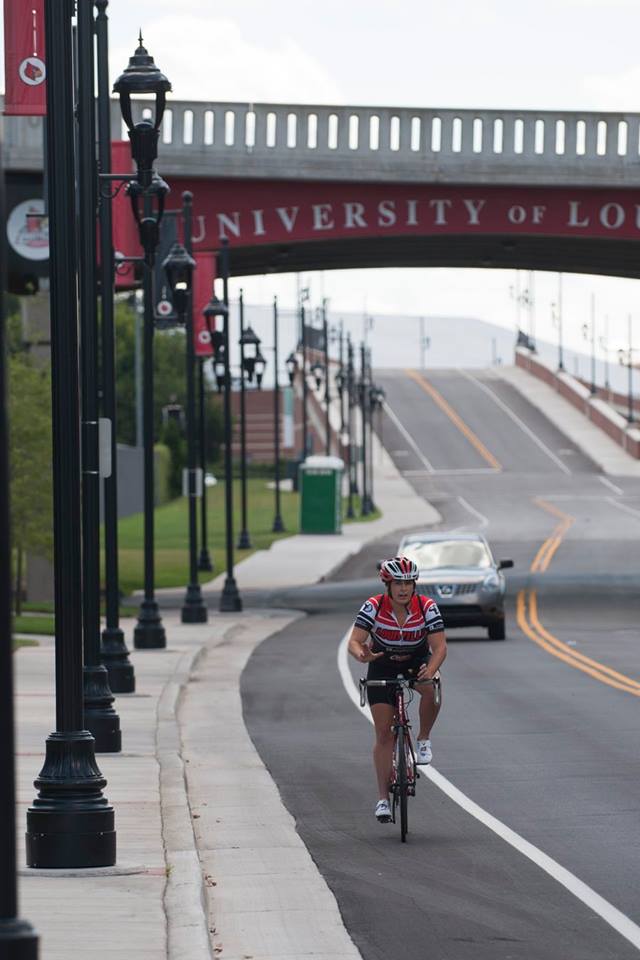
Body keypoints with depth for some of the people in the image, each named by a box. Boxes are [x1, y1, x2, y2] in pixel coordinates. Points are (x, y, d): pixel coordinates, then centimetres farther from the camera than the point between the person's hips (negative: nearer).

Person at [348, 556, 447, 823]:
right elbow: (354, 642, -27)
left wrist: (430, 670, -45)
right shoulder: (374, 607, -22)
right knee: (384, 733, -6)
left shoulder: (427, 607, -21)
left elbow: (440, 646, -25)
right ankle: (383, 797, 1)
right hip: (382, 667, 0)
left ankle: (424, 740, -11)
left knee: (432, 688, -35)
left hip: (417, 663, 0)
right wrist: (362, 654, -51)